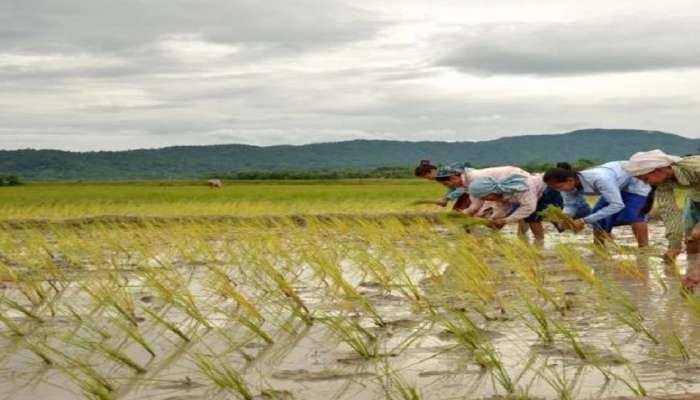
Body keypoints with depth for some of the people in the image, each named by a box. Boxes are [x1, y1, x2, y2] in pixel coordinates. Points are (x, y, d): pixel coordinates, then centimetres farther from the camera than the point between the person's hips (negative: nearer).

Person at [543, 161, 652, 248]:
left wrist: (584, 220, -45)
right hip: (616, 185, 8)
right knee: (598, 217, 0)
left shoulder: (599, 179, -44)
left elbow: (617, 205, -44)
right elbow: (570, 205, -7)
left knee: (632, 215, -24)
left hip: (636, 181, -8)